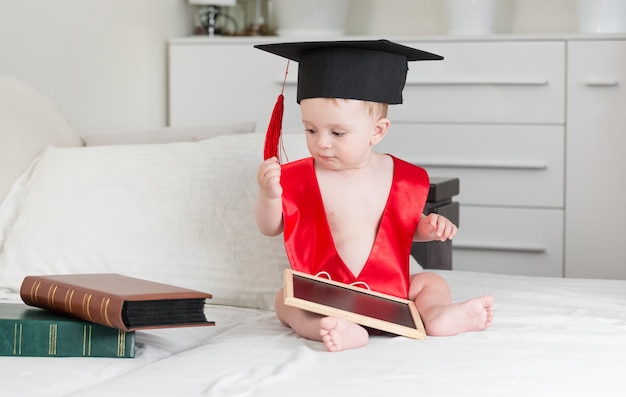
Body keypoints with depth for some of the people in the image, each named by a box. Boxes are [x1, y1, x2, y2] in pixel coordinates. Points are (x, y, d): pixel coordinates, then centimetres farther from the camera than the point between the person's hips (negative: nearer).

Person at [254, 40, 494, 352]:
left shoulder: (402, 178, 1)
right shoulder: (299, 178, -4)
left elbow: (408, 224, 17)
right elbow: (270, 228, -2)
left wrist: (428, 228, -6)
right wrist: (268, 195, -22)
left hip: (389, 289, 3)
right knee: (286, 299, -26)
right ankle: (337, 329, -54)